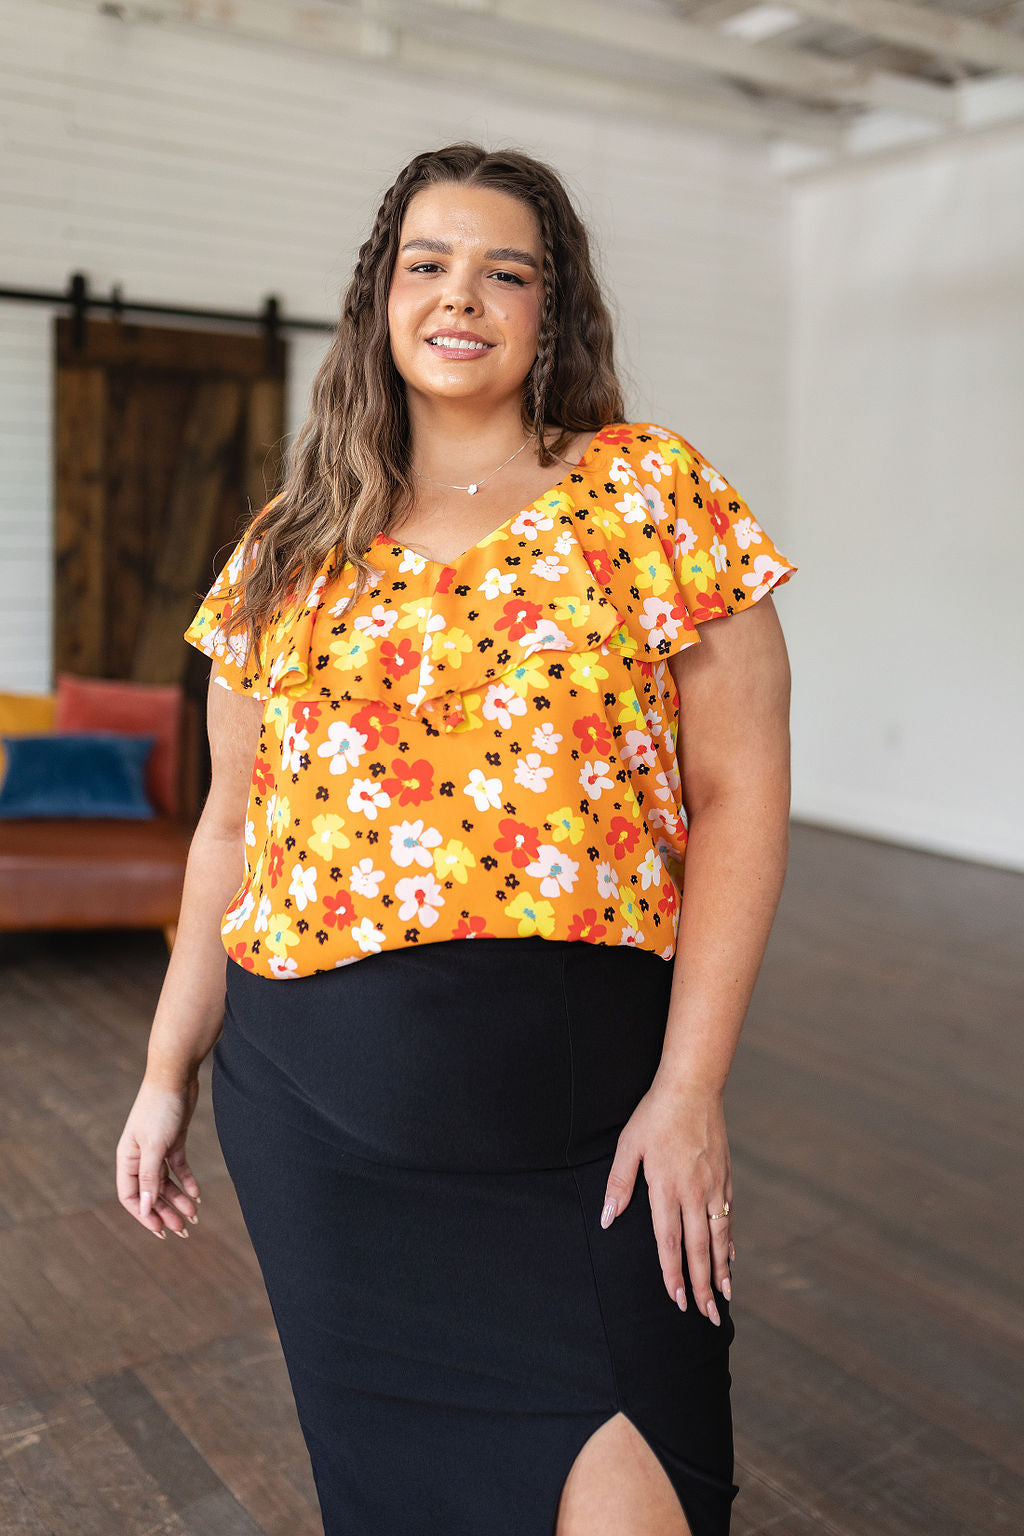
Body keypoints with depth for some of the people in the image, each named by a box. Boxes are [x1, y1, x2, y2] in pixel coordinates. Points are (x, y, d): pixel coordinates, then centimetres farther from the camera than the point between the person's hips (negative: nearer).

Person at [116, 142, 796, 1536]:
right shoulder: (291, 543, 9)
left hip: (572, 1103, -3)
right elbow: (234, 820, 12)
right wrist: (169, 1070, 13)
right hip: (306, 1104, 4)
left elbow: (741, 795, -5)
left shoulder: (656, 495, -2)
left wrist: (691, 1088, -11)